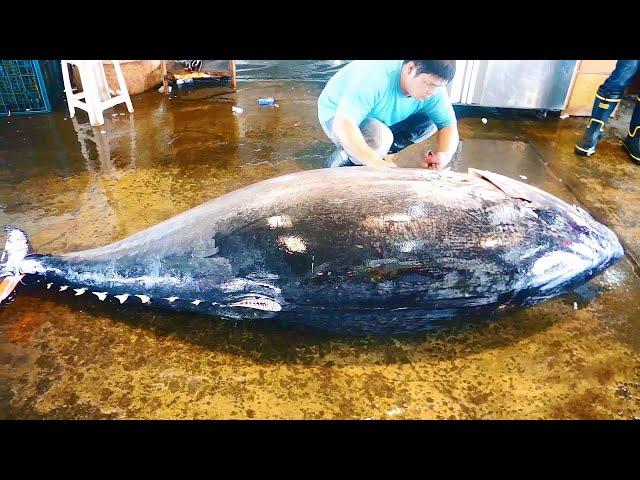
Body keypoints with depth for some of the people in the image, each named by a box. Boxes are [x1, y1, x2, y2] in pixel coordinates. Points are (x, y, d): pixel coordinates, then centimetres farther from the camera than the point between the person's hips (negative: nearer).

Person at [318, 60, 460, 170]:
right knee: (380, 138, -37)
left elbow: (448, 125, -13)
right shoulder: (375, 77, -37)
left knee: (430, 122, -10)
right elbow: (343, 124, -46)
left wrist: (444, 155, -35)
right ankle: (340, 159, -9)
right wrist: (377, 163, -54)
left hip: (380, 120, 7)